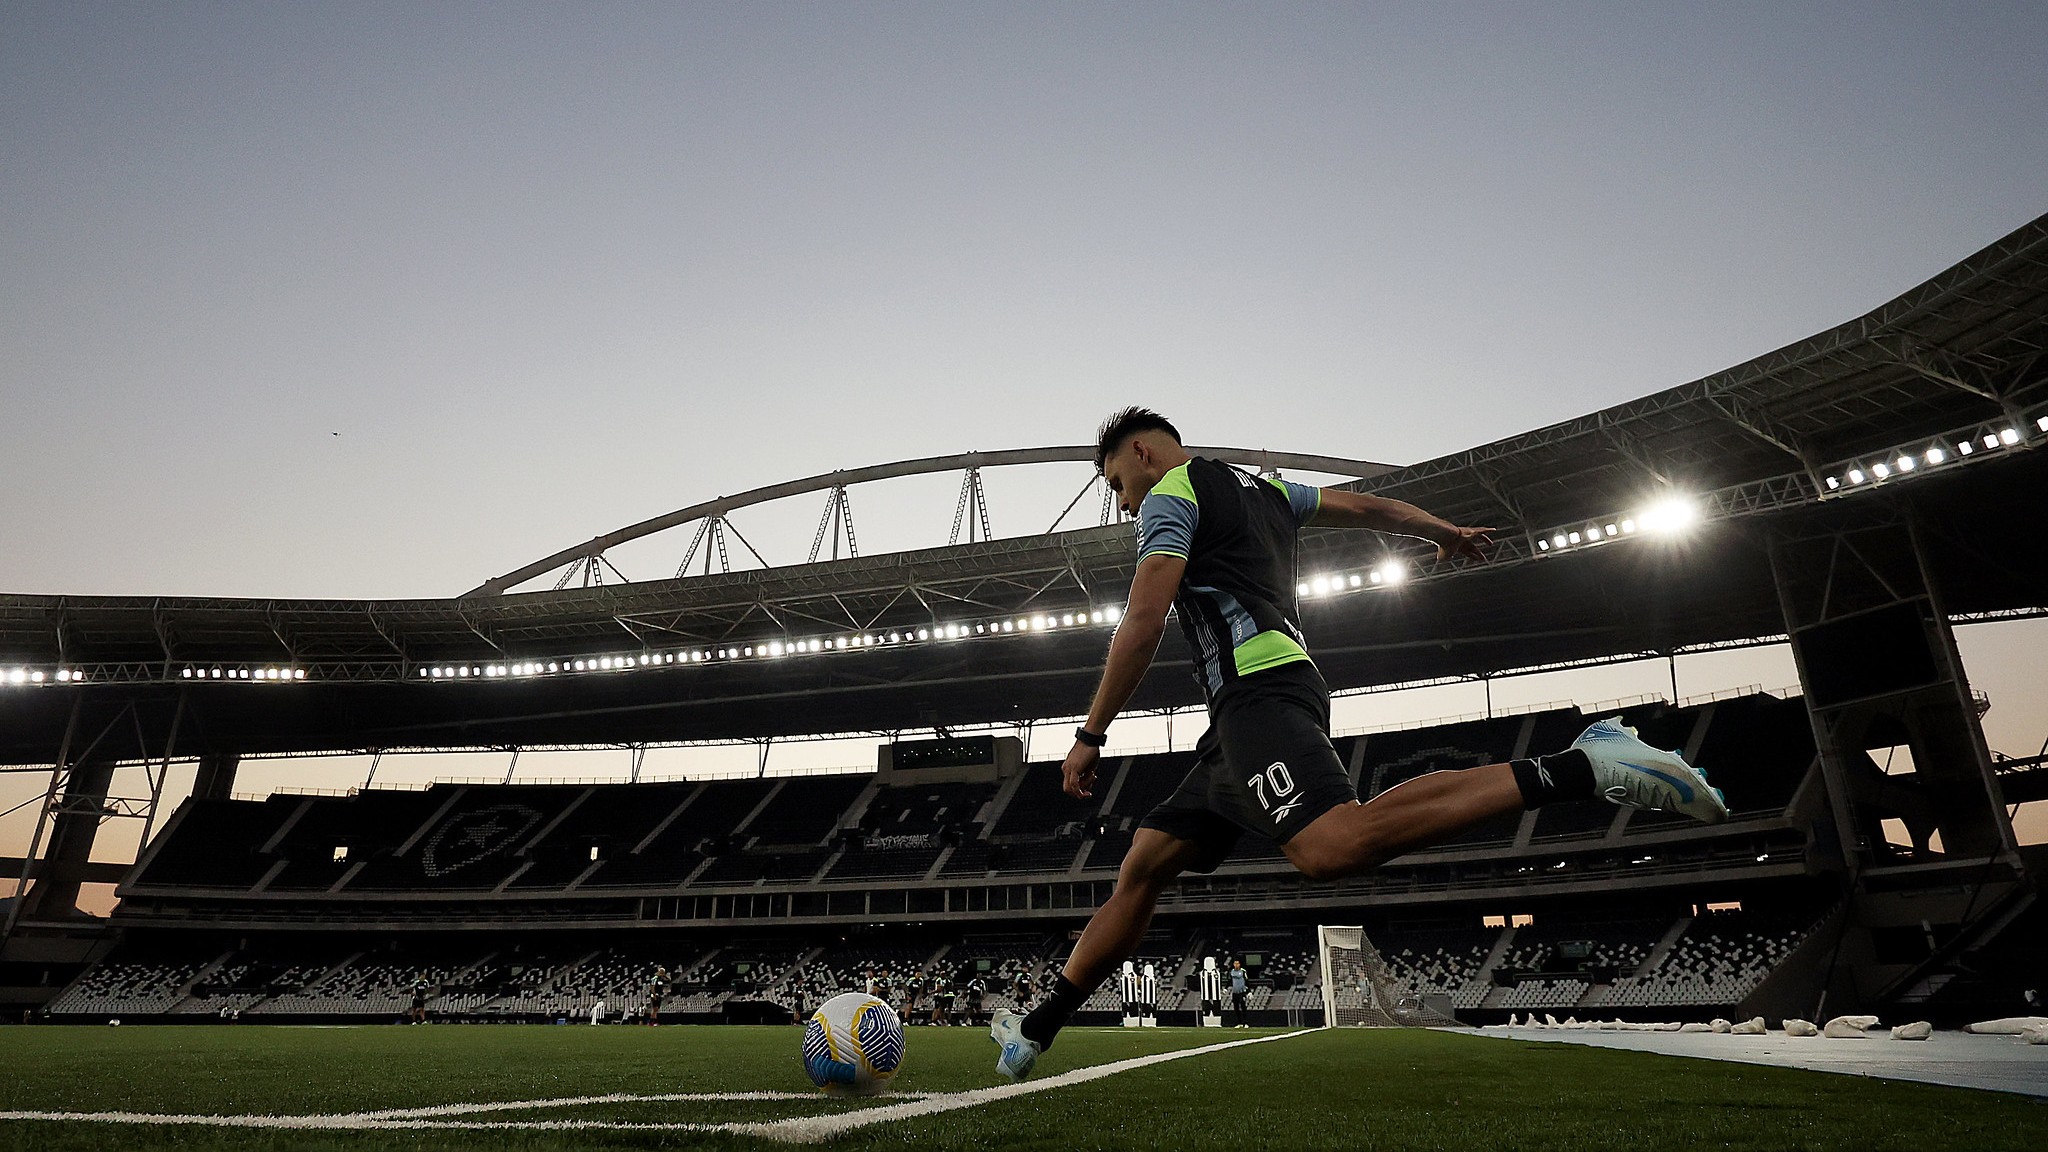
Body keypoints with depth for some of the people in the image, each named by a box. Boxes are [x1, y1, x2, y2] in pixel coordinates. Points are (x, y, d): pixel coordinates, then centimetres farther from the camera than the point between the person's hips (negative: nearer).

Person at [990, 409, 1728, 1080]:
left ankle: (1582, 768, -24)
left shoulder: (1168, 494, 1)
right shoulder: (1262, 486, 26)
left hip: (1255, 692, -10)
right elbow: (1368, 507, 32)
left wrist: (1091, 734, -6)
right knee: (1142, 868, 8)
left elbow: (1143, 622, -10)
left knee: (1334, 848, -31)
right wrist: (1446, 533, 49)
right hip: (1248, 716, 10)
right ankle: (1035, 1031, 13)